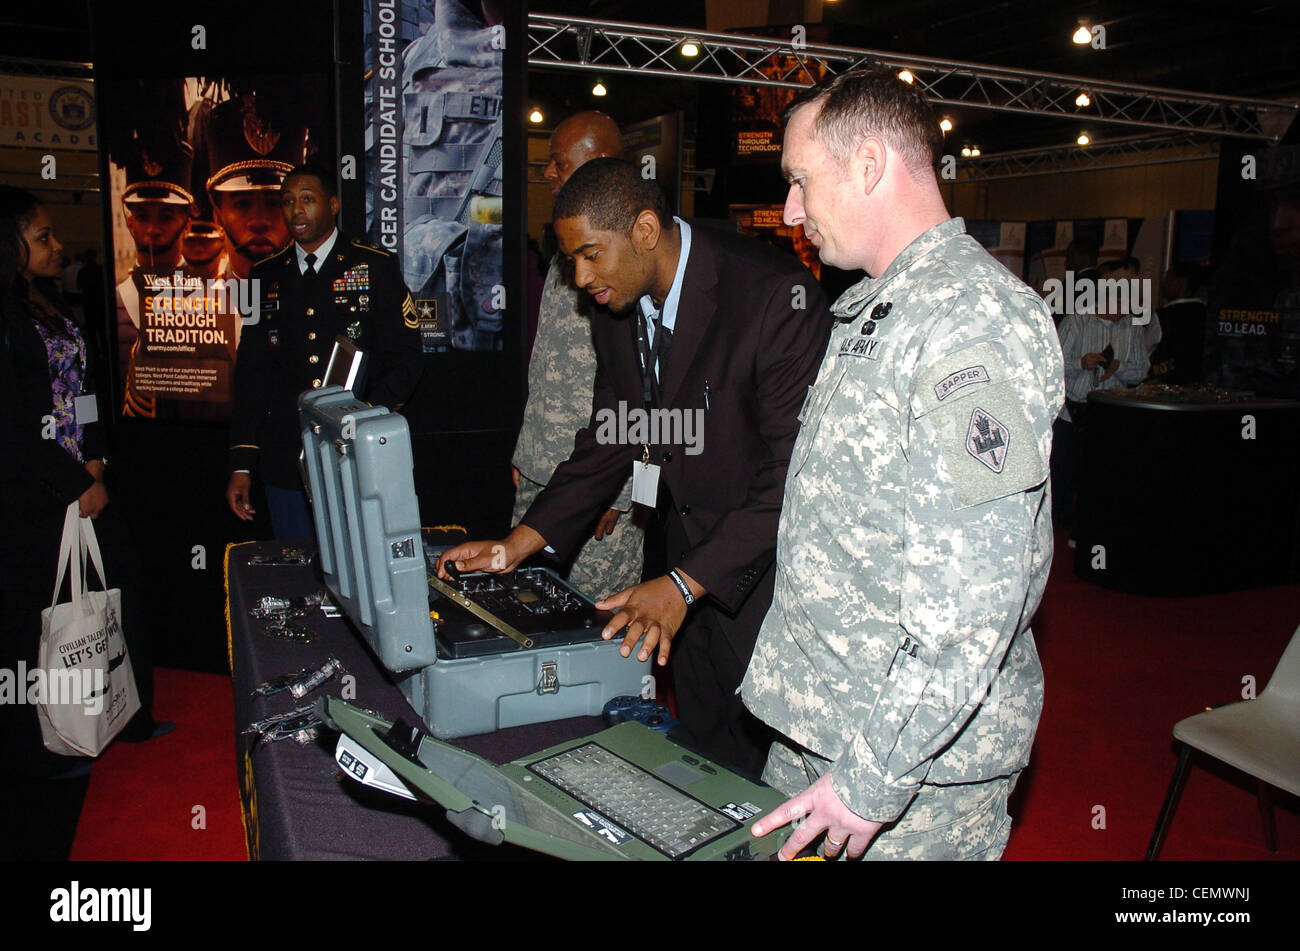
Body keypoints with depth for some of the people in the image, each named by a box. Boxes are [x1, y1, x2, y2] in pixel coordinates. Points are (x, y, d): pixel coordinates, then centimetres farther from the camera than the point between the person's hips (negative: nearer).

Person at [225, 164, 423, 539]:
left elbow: (405, 357, -1)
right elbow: (251, 373, 12)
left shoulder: (375, 267, 2)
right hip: (285, 462, 3)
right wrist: (241, 466, 7)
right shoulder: (266, 276, 11)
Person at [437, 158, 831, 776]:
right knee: (702, 761, 13)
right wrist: (516, 546, 2)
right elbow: (610, 440, 10)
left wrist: (684, 584, -26)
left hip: (762, 572, -6)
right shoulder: (615, 308, 2)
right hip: (676, 566, 6)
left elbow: (793, 471, -22)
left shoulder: (776, 296, -21)